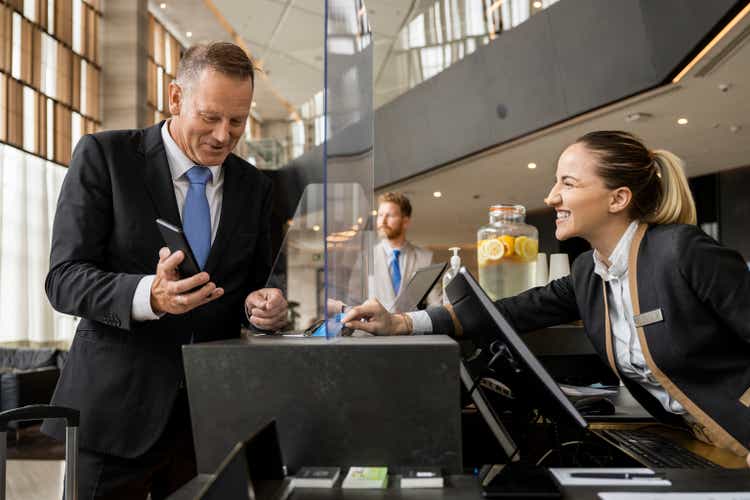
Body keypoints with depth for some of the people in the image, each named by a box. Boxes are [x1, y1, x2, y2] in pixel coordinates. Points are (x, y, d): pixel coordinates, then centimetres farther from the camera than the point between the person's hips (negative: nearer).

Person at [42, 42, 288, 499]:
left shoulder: (255, 187, 6)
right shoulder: (103, 156, -5)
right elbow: (63, 280, -10)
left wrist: (262, 304, -12)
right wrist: (149, 295, -29)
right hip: (116, 409, -3)